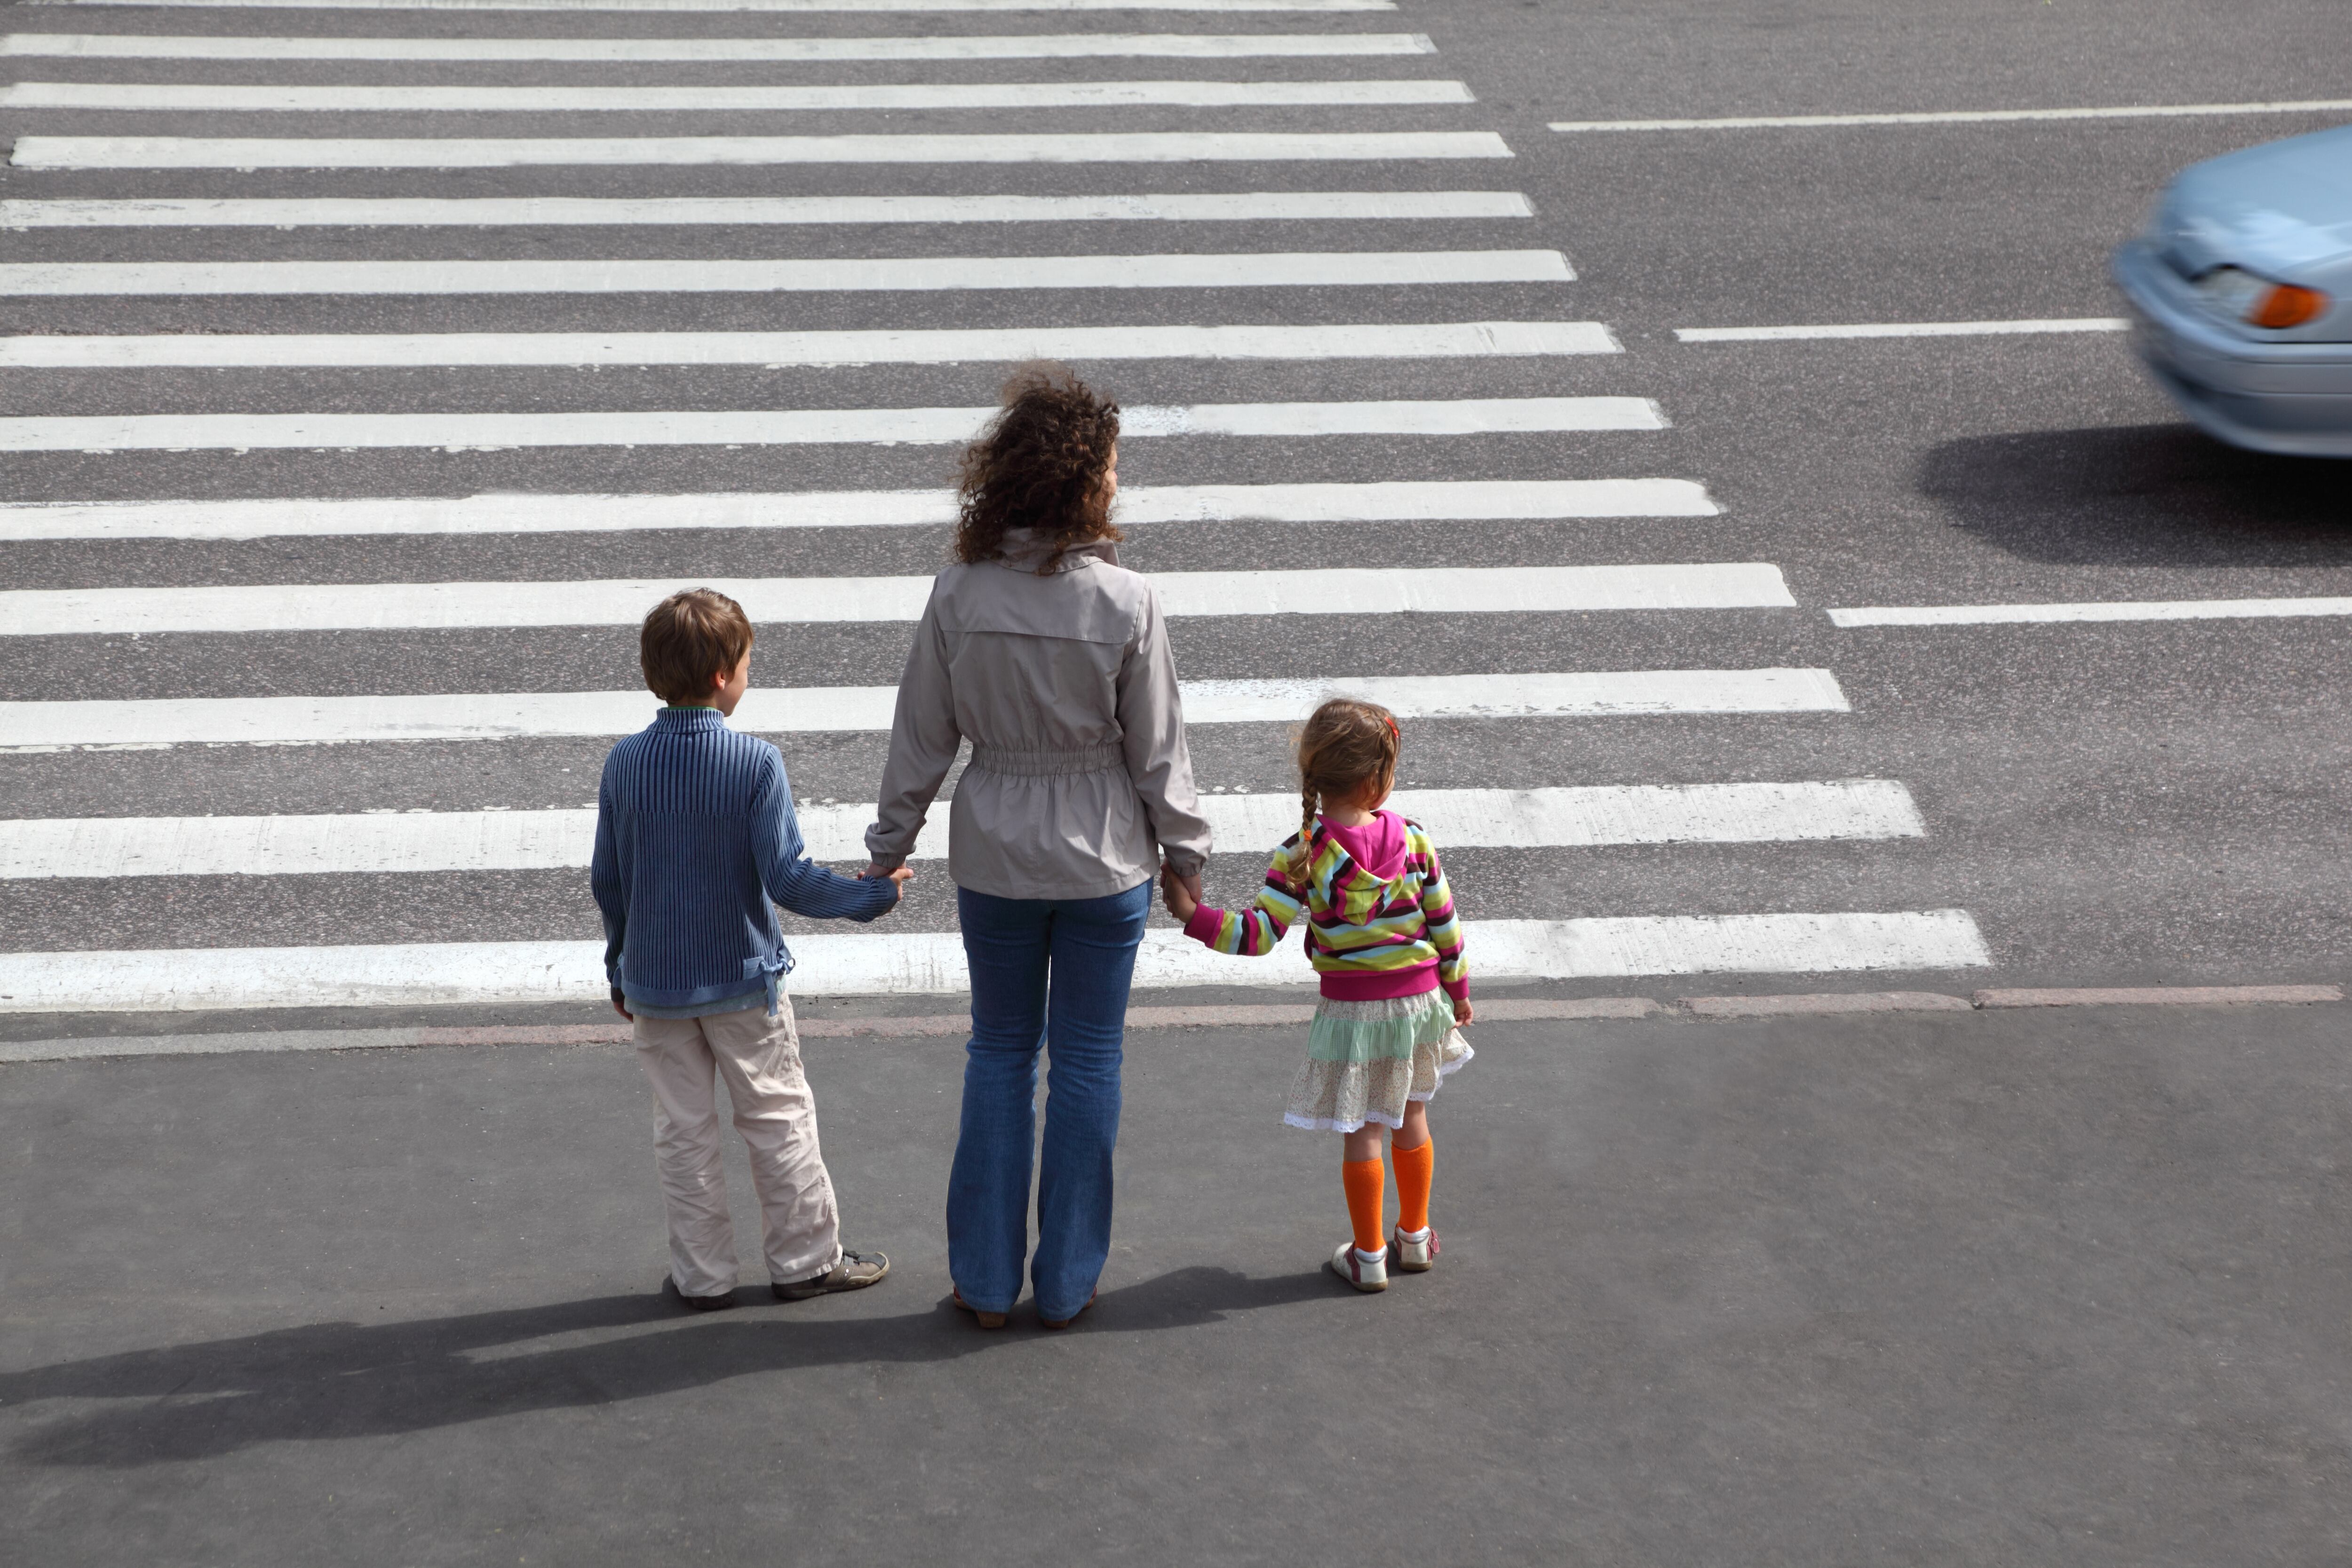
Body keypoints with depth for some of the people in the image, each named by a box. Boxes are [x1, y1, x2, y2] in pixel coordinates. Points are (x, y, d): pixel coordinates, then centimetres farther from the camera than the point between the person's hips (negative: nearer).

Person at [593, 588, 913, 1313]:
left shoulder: (625, 763, -5)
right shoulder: (756, 763, -17)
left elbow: (607, 881, 2)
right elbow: (788, 878, -18)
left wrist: (620, 968, 15)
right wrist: (871, 894, -4)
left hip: (655, 981, 3)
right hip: (743, 979, -3)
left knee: (683, 1131, 12)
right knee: (778, 1118, 12)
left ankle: (702, 1275, 17)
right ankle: (806, 1259, 20)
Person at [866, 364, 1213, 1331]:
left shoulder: (959, 595, -11)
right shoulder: (1125, 602, -16)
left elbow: (923, 736, -2)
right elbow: (1158, 750, -7)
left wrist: (890, 848, 10)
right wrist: (1184, 852, 7)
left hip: (994, 857, 2)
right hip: (1104, 859, -2)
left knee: (999, 1053, 16)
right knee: (1088, 1061, 11)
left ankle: (987, 1281, 19)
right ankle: (1065, 1284, 18)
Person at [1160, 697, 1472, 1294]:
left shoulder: (1301, 856, -17)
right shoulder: (1413, 840, -9)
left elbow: (1258, 935, -21)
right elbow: (1445, 924, 0)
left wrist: (1194, 916, -15)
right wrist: (1457, 989, 14)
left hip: (1352, 1009, -3)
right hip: (1419, 999, 3)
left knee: (1362, 1132, 9)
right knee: (1411, 1118, 21)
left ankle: (1368, 1255, 17)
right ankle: (1414, 1237, 33)